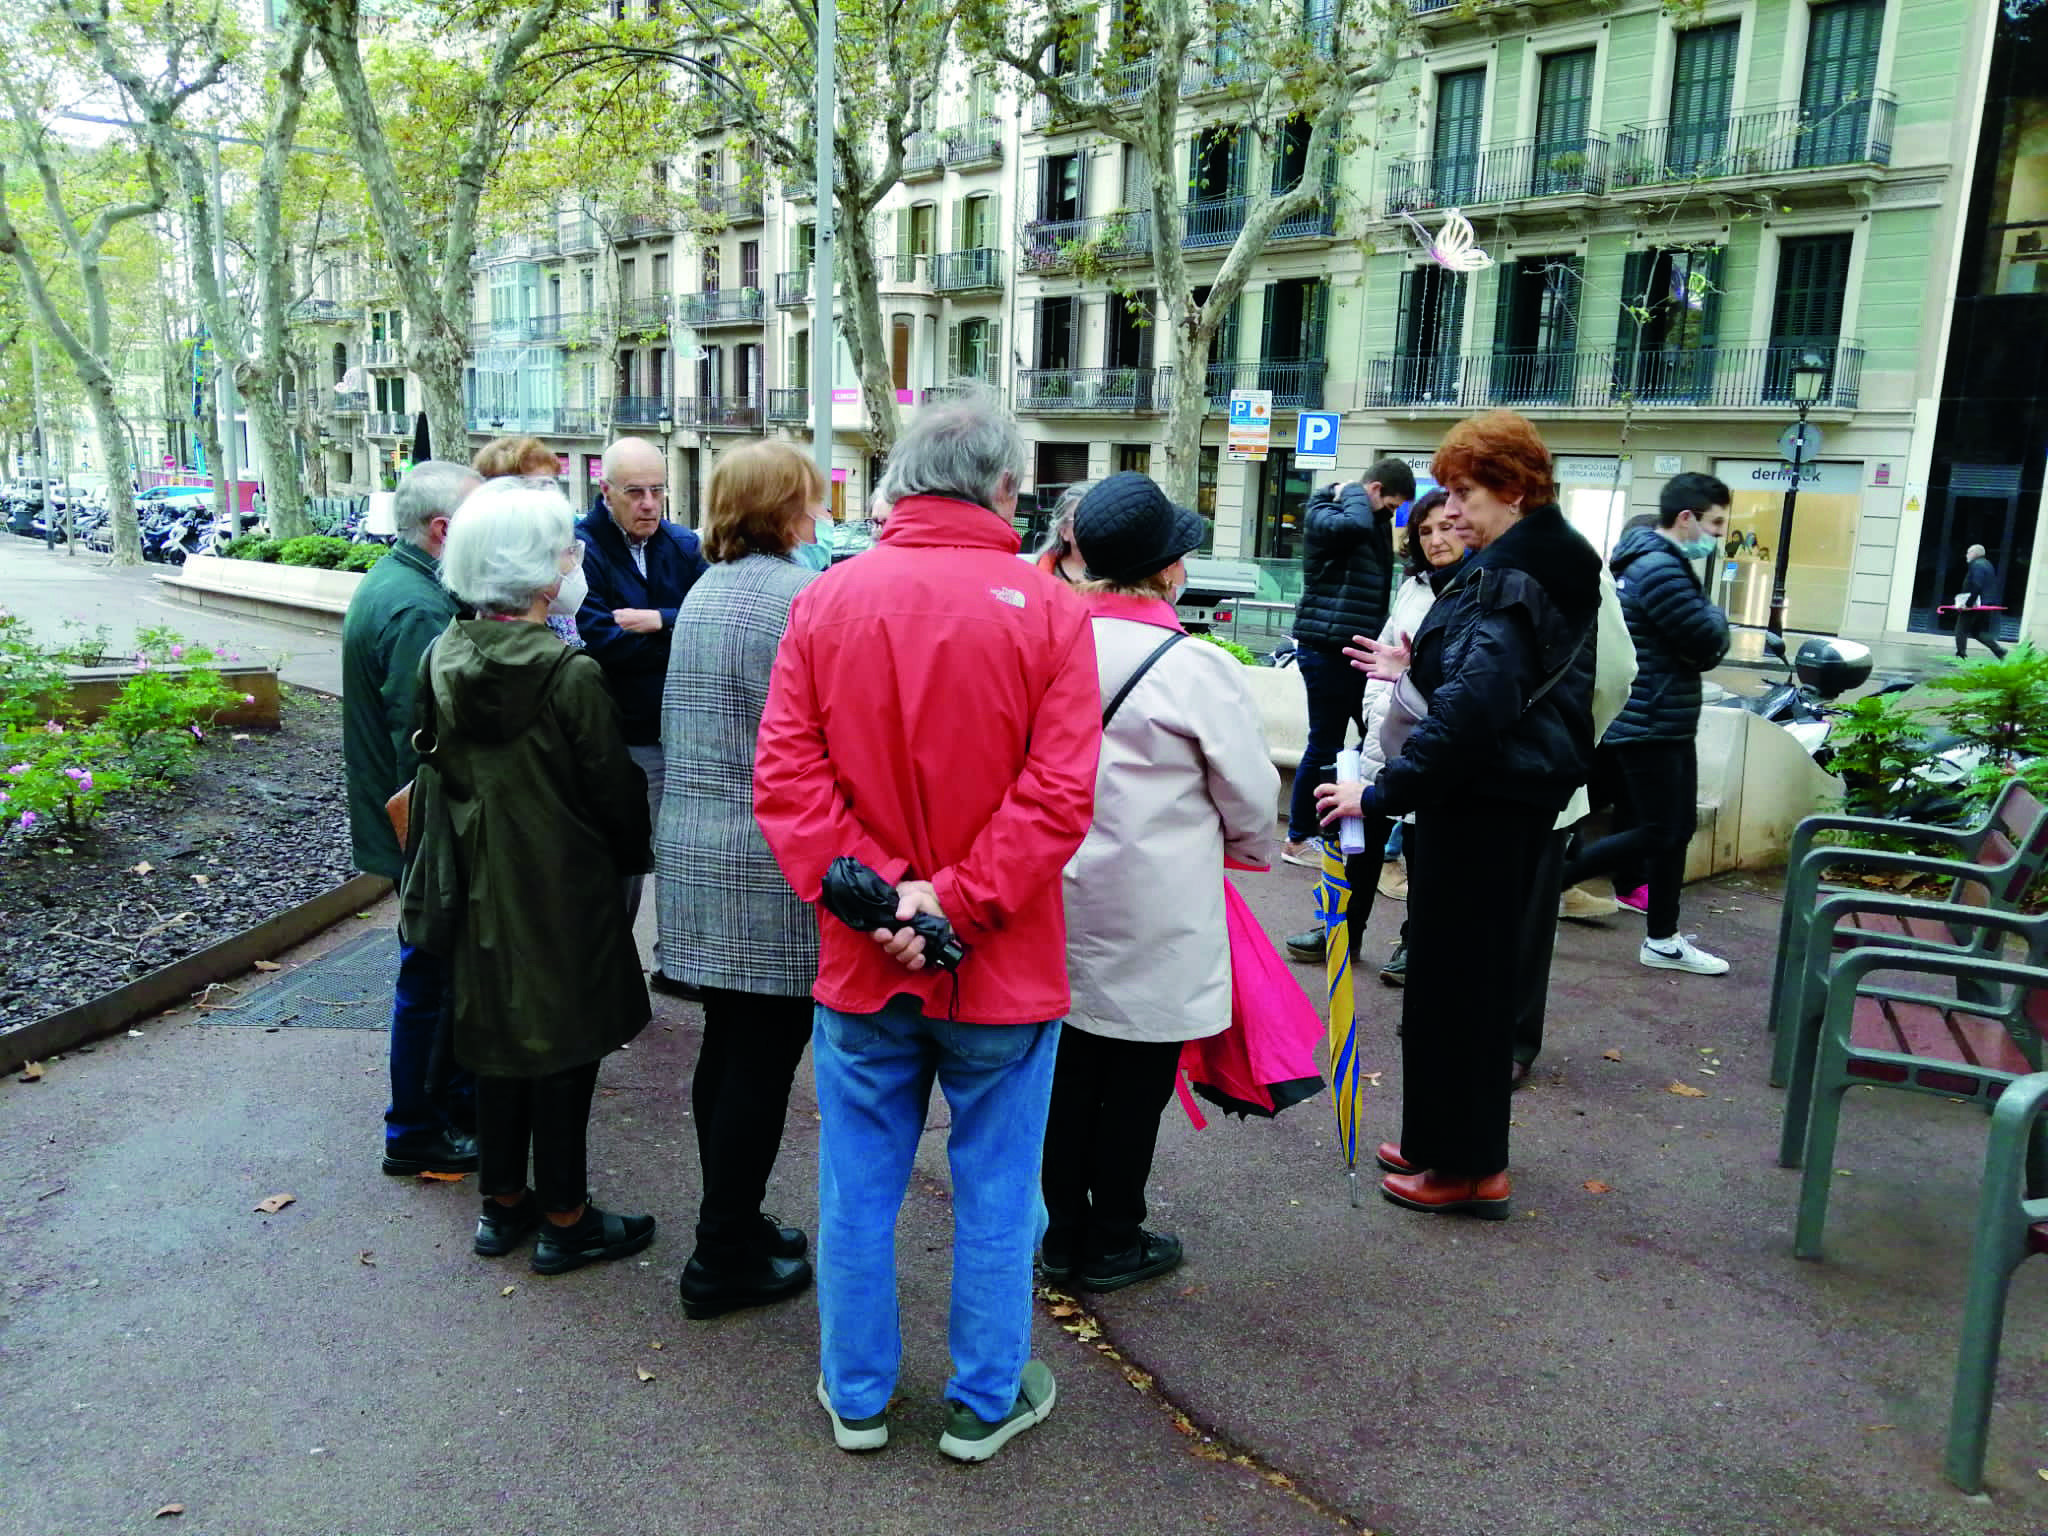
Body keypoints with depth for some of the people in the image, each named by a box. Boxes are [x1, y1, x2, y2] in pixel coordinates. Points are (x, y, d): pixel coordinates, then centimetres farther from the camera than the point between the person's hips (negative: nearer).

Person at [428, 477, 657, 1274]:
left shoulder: (442, 659, -3)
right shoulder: (570, 675, -21)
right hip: (565, 888, -6)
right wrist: (632, 859, 4)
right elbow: (614, 790, -13)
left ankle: (502, 1203, 32)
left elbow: (437, 760, 8)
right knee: (563, 1043, 6)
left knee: (498, 1035, 18)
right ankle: (564, 1221, 20)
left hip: (480, 884, 6)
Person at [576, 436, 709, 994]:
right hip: (624, 742, -6)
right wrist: (681, 634, -15)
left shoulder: (683, 546, 7)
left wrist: (656, 622, -21)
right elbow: (598, 640, -23)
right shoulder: (581, 550, -10)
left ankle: (675, 962, 34)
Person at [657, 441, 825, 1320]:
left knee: (725, 1044, 17)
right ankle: (725, 1260, 12)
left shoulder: (703, 590, 12)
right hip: (771, 859, -9)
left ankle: (730, 1223, 30)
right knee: (764, 1058, 2)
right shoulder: (801, 597, -15)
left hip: (693, 845, 9)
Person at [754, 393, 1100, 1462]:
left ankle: (856, 1397, 35)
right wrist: (954, 901, -15)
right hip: (1003, 966, -2)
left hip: (860, 964, 3)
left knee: (858, 1187, 17)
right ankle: (985, 1404, 32)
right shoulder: (1046, 609, -11)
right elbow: (1060, 793, -18)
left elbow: (785, 775, -10)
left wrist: (870, 893, -11)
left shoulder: (826, 600, -4)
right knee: (995, 1193, 15)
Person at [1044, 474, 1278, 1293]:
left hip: (1063, 896, 5)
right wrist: (1249, 852, 16)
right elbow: (1251, 795, -6)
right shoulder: (1197, 668, -16)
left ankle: (1064, 1232, 30)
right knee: (1136, 1078, 11)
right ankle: (1112, 1244, 26)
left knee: (1071, 1064, 16)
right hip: (1156, 915, -4)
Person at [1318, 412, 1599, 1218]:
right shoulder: (1551, 563, 12)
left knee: (1457, 973, 0)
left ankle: (1470, 1165, 13)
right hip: (1513, 794, 10)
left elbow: (1473, 708, -28)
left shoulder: (1510, 578, -20)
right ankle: (1443, 1140, 31)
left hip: (1485, 803, -10)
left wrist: (1385, 792, -26)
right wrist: (1416, 667, 15)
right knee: (1475, 969, 17)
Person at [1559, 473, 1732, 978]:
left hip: (1667, 721, 11)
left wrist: (1705, 622, -2)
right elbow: (1710, 644, -18)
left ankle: (1663, 940, 20)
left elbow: (1697, 649, 19)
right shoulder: (1660, 569, -19)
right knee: (1658, 833, -6)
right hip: (1649, 724, -11)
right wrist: (1714, 615, 1)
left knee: (1677, 829, 12)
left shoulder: (1663, 562, 15)